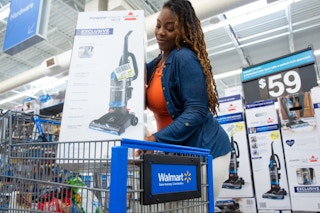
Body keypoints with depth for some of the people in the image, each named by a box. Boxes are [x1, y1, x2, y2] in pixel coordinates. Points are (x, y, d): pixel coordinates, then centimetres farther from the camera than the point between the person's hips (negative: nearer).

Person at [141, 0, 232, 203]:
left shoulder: (185, 59, -16)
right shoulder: (157, 63, 10)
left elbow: (196, 112, -23)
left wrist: (157, 139, -30)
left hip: (204, 150, -8)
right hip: (178, 152, 8)